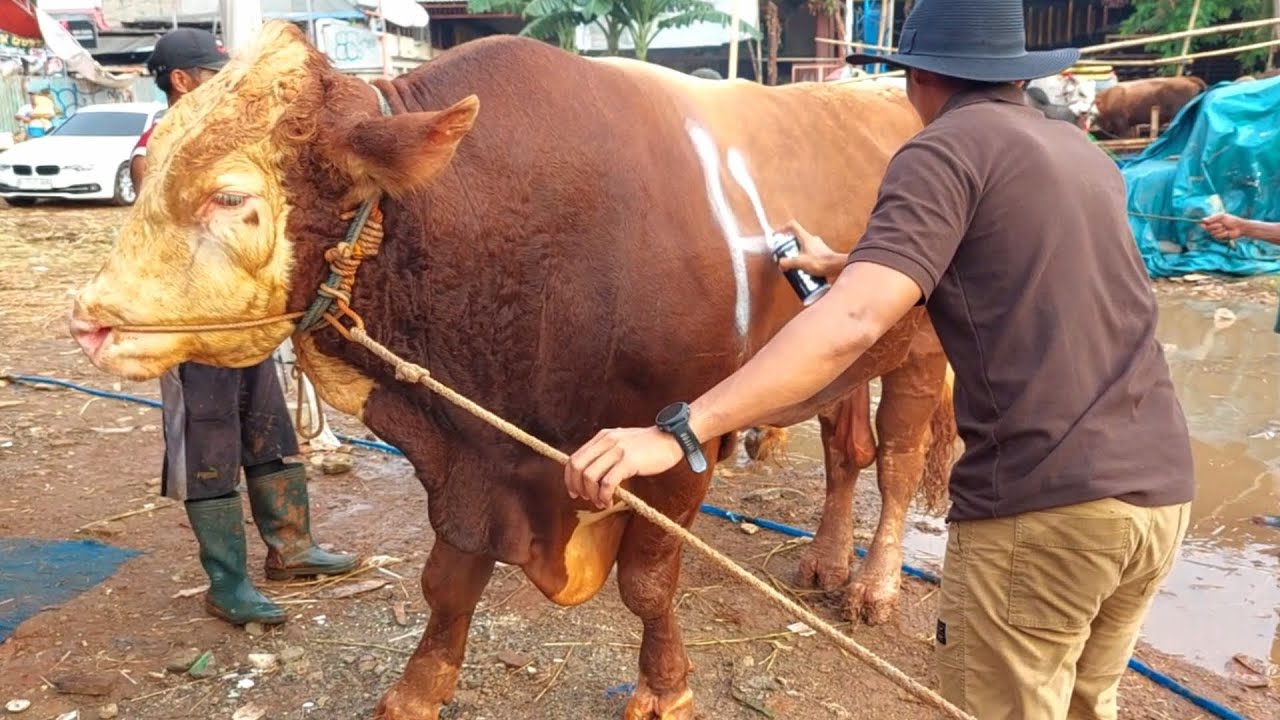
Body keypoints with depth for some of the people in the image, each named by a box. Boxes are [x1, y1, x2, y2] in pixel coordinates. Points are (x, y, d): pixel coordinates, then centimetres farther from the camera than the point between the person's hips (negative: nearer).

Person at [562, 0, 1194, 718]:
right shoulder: (1087, 153, 18)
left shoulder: (947, 149, -6)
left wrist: (679, 431, -26)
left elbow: (854, 323, -21)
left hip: (1044, 502, -8)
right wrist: (843, 265, 41)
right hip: (1162, 489, 8)